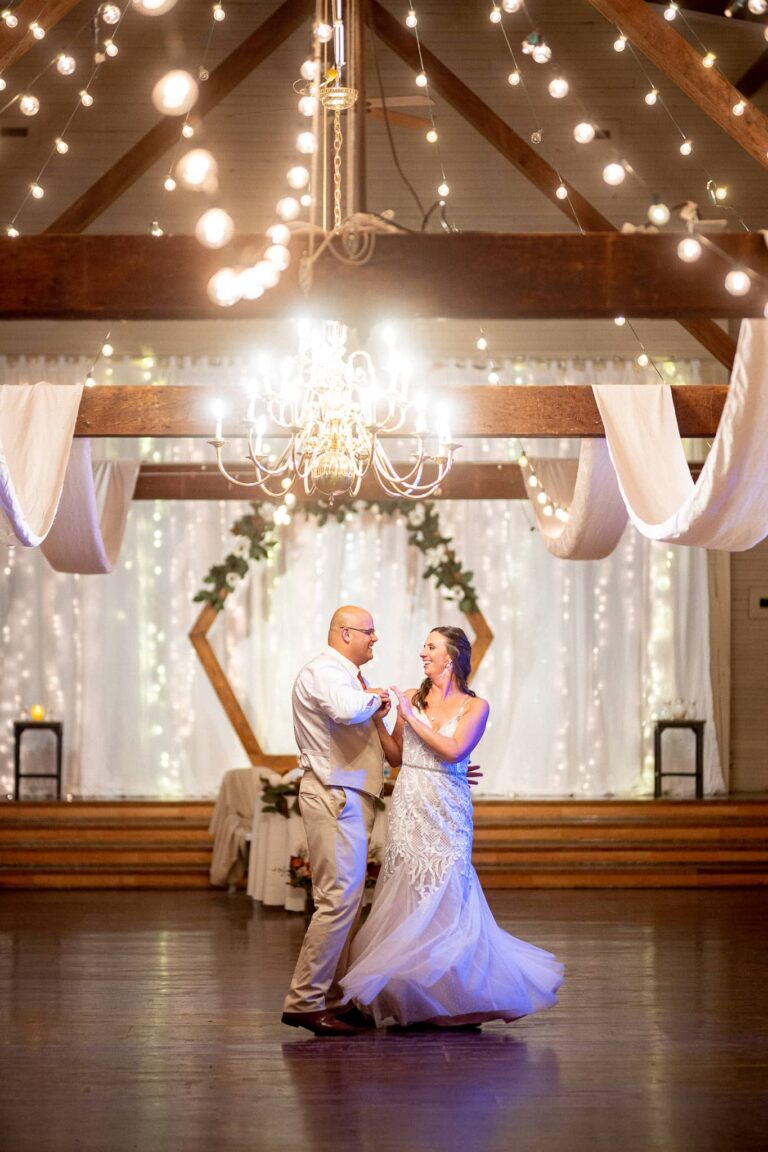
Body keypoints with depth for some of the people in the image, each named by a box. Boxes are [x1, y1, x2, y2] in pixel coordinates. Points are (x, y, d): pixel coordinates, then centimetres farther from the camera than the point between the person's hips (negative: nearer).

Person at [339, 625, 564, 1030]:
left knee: (443, 901, -5)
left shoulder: (474, 706, -1)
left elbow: (453, 750, -15)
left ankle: (457, 1004, 5)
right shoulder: (412, 697, 9)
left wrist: (412, 717, -13)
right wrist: (377, 716, 2)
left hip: (444, 813, -3)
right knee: (408, 901, 3)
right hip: (407, 810, 3)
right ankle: (415, 1002, 11)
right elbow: (396, 756, 12)